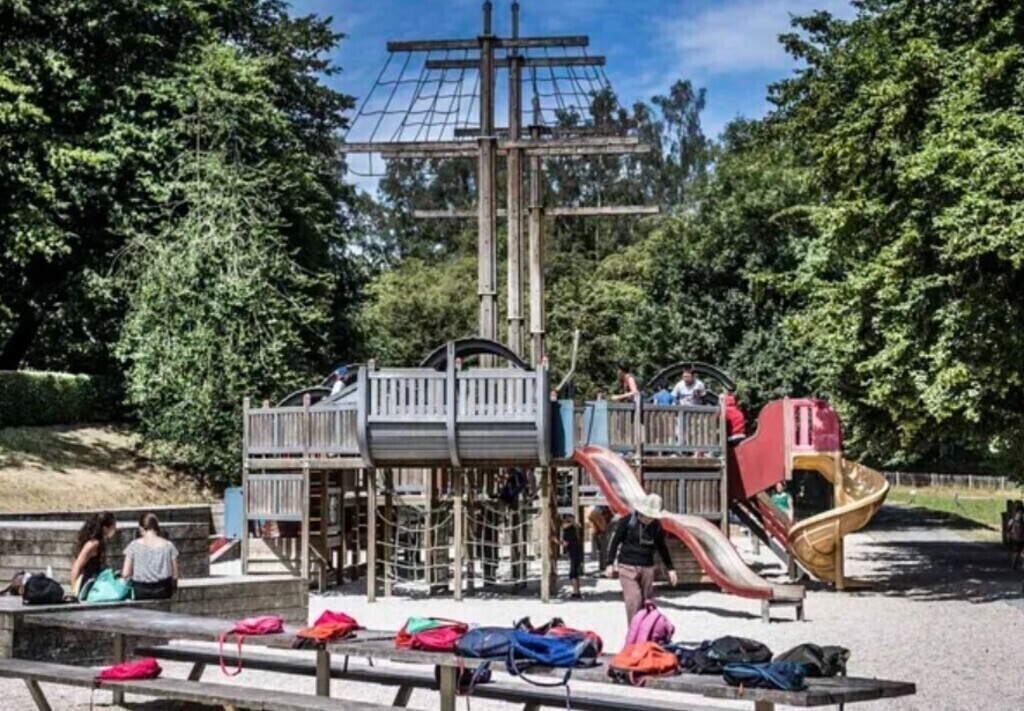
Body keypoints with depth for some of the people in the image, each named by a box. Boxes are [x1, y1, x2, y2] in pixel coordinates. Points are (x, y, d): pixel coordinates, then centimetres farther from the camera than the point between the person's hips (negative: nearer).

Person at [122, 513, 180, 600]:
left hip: (140, 593, -1)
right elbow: (174, 575, 1)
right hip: (162, 592, 1)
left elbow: (125, 574, -4)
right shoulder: (168, 545, -2)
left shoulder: (134, 545, -5)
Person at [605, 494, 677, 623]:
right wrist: (610, 564, -2)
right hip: (628, 567, -3)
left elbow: (662, 548, 16)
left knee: (646, 602, 1)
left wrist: (670, 568, 18)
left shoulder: (656, 525, 4)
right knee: (633, 600, -14)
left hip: (647, 568, 4)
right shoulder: (627, 521, -6)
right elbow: (615, 541, 0)